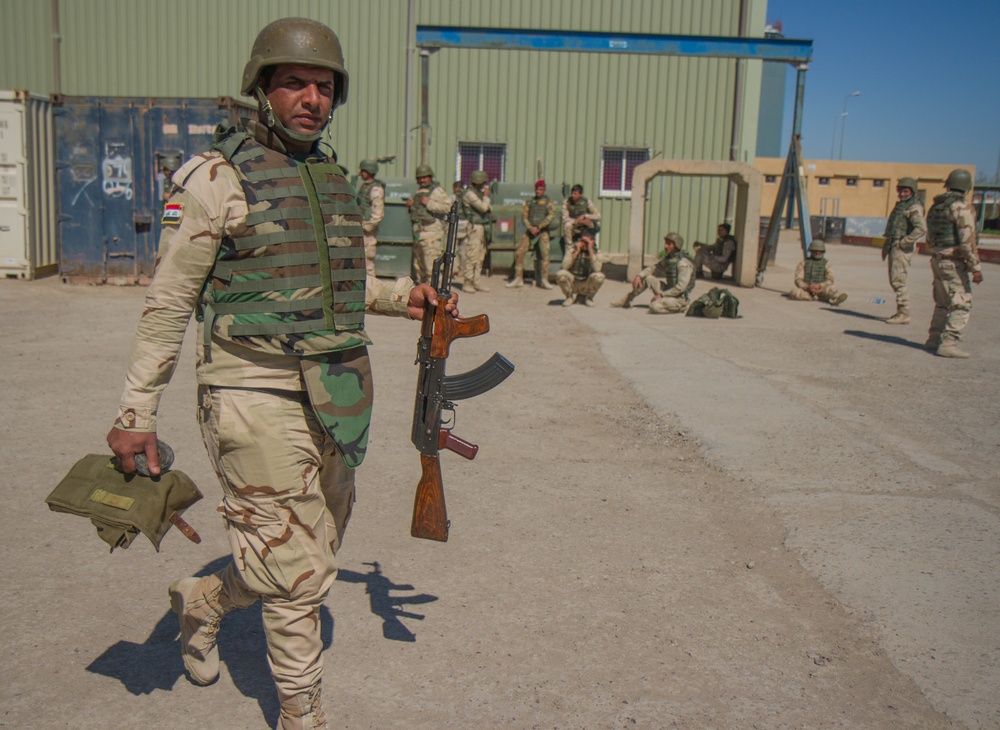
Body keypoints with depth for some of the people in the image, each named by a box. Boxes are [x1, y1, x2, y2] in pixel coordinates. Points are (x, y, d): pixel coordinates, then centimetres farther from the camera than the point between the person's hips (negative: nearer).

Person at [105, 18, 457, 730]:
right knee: (299, 572, -1)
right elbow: (169, 301, -7)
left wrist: (402, 296, 11)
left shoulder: (335, 178, 13)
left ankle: (202, 599, 46)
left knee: (315, 558, 19)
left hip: (335, 398, 7)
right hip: (257, 398, -7)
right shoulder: (217, 177, -8)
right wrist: (137, 411, -7)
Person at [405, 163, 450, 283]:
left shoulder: (437, 190, -3)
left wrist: (429, 203, -18)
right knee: (418, 262, 12)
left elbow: (447, 208, -15)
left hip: (431, 230, -8)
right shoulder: (418, 191, 20)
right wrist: (410, 204, 10)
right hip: (418, 230, 8)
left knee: (431, 263, -13)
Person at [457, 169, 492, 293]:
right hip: (472, 228, -10)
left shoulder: (477, 193, 18)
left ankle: (477, 282, 17)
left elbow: (486, 208, 24)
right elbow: (484, 207, -19)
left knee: (480, 256, 11)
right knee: (471, 257, -8)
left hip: (480, 228, 10)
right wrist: (486, 196, -5)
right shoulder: (469, 193, -13)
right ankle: (468, 283, -4)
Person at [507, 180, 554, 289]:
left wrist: (538, 227, -15)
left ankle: (544, 280, -12)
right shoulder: (529, 202, 16)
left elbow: (551, 215, -5)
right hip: (529, 230, 2)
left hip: (542, 231, -2)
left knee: (544, 253, -16)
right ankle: (518, 278, -4)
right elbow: (524, 216, 7)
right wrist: (530, 227, -12)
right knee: (519, 252, -10)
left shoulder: (548, 203, 9)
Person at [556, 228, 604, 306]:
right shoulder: (572, 248, -6)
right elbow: (565, 266, -19)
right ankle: (570, 296, 1)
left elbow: (597, 269, -25)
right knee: (560, 274, -31)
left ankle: (588, 297, 2)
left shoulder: (595, 251, -6)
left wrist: (590, 250, -26)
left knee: (599, 276, -30)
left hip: (586, 285, 0)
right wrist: (577, 252, -23)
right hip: (572, 282, 0)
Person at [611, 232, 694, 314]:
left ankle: (679, 308, -6)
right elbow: (653, 269, 15)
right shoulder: (668, 259, 6)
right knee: (647, 277, 6)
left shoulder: (683, 263, -21)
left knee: (654, 306, -31)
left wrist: (662, 295, -20)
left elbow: (681, 287, -26)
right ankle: (626, 300, 15)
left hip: (679, 298, -9)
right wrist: (639, 276, -4)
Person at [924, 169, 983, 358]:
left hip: (937, 260, 8)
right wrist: (976, 267, -17)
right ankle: (948, 344, -10)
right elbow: (968, 240, -19)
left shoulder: (935, 207, 11)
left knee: (943, 303, 18)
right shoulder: (962, 207, -14)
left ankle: (933, 341, 22)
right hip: (954, 263, -8)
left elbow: (930, 238, 18)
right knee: (962, 304, -5)